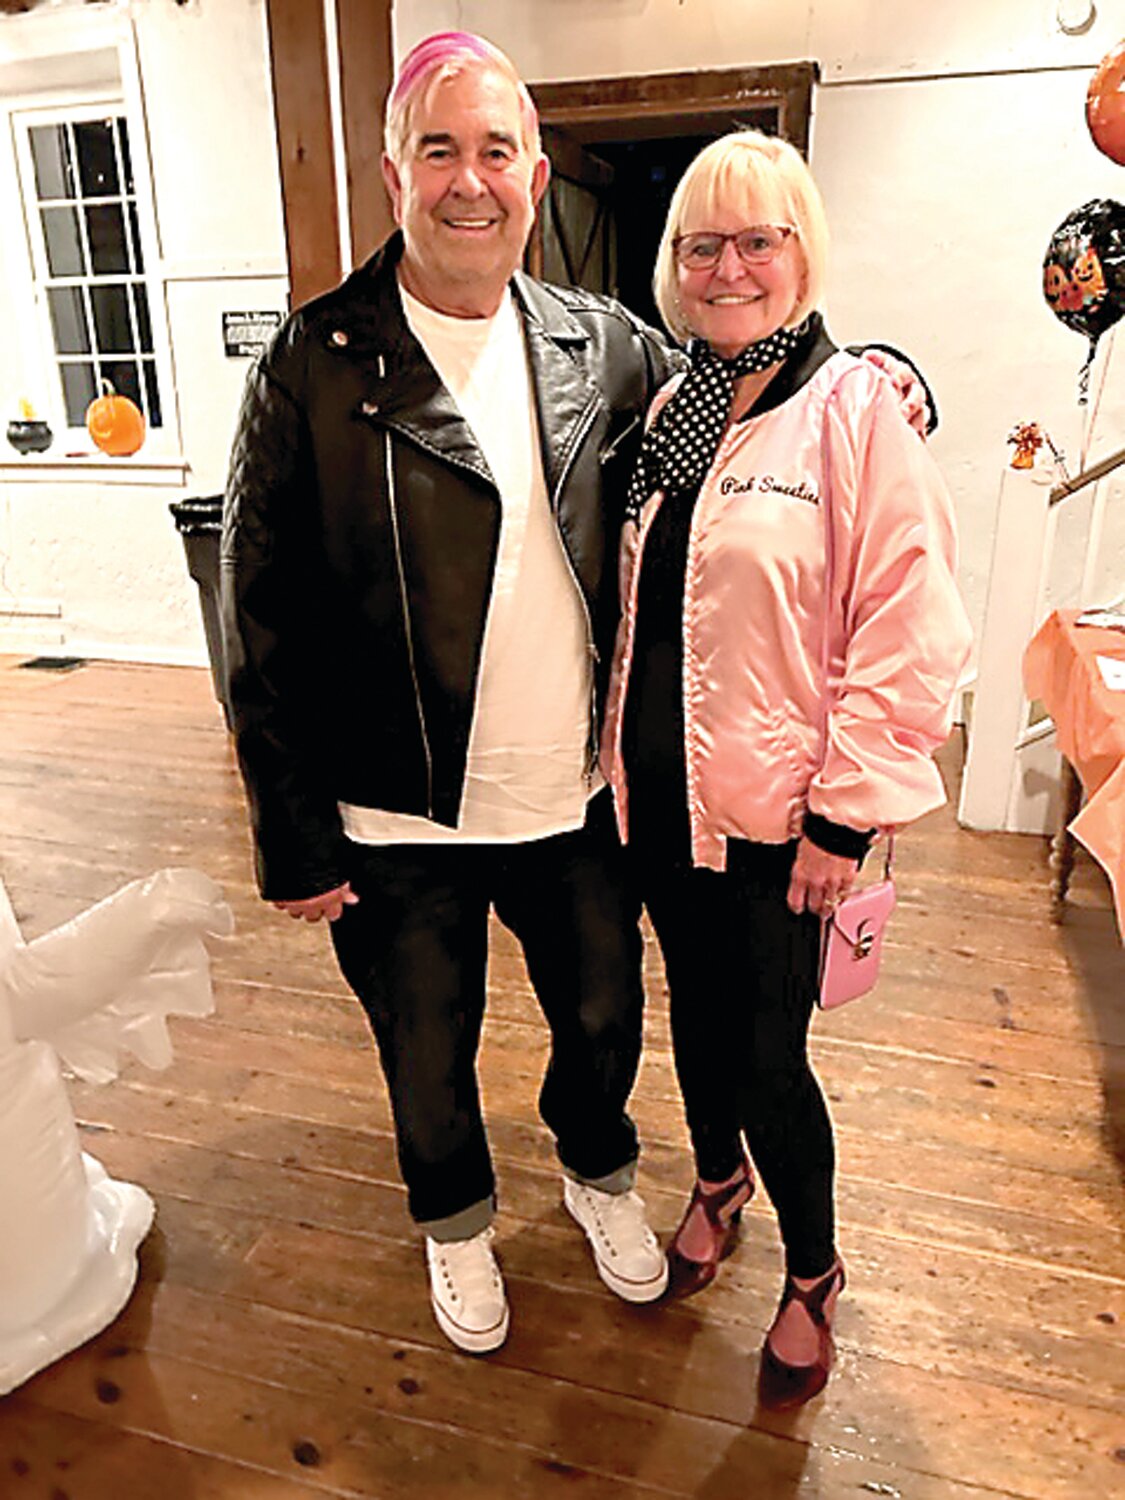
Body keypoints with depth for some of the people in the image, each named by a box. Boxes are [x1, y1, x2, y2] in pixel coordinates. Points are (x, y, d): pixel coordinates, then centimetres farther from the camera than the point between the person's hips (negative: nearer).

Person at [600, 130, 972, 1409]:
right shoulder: (670, 410, 8)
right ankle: (717, 1180, 49)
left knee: (769, 1052, 5)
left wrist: (843, 815, -15)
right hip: (660, 790, 6)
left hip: (775, 811, -5)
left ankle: (813, 1272, 35)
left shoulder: (858, 408, -10)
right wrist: (618, 748, 12)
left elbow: (909, 632, -14)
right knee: (695, 1003, 21)